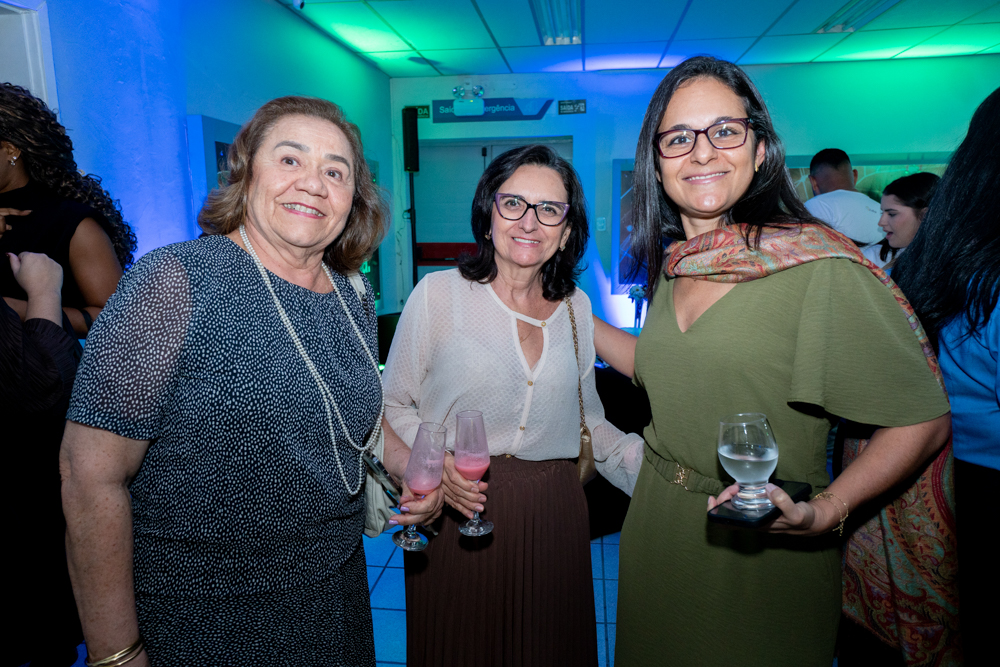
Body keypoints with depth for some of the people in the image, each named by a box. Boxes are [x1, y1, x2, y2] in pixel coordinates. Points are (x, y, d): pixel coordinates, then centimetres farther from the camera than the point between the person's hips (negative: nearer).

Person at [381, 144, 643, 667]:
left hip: (553, 516, 4)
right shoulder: (438, 294, -8)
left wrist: (651, 460, -3)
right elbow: (394, 406, -1)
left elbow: (587, 420, 12)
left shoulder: (576, 307, 4)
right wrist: (434, 462, -18)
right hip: (457, 513, -3)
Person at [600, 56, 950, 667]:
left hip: (762, 549, -6)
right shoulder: (674, 267, 2)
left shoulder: (820, 267, -18)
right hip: (658, 531, 6)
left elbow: (924, 419, -15)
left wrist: (827, 509, -28)